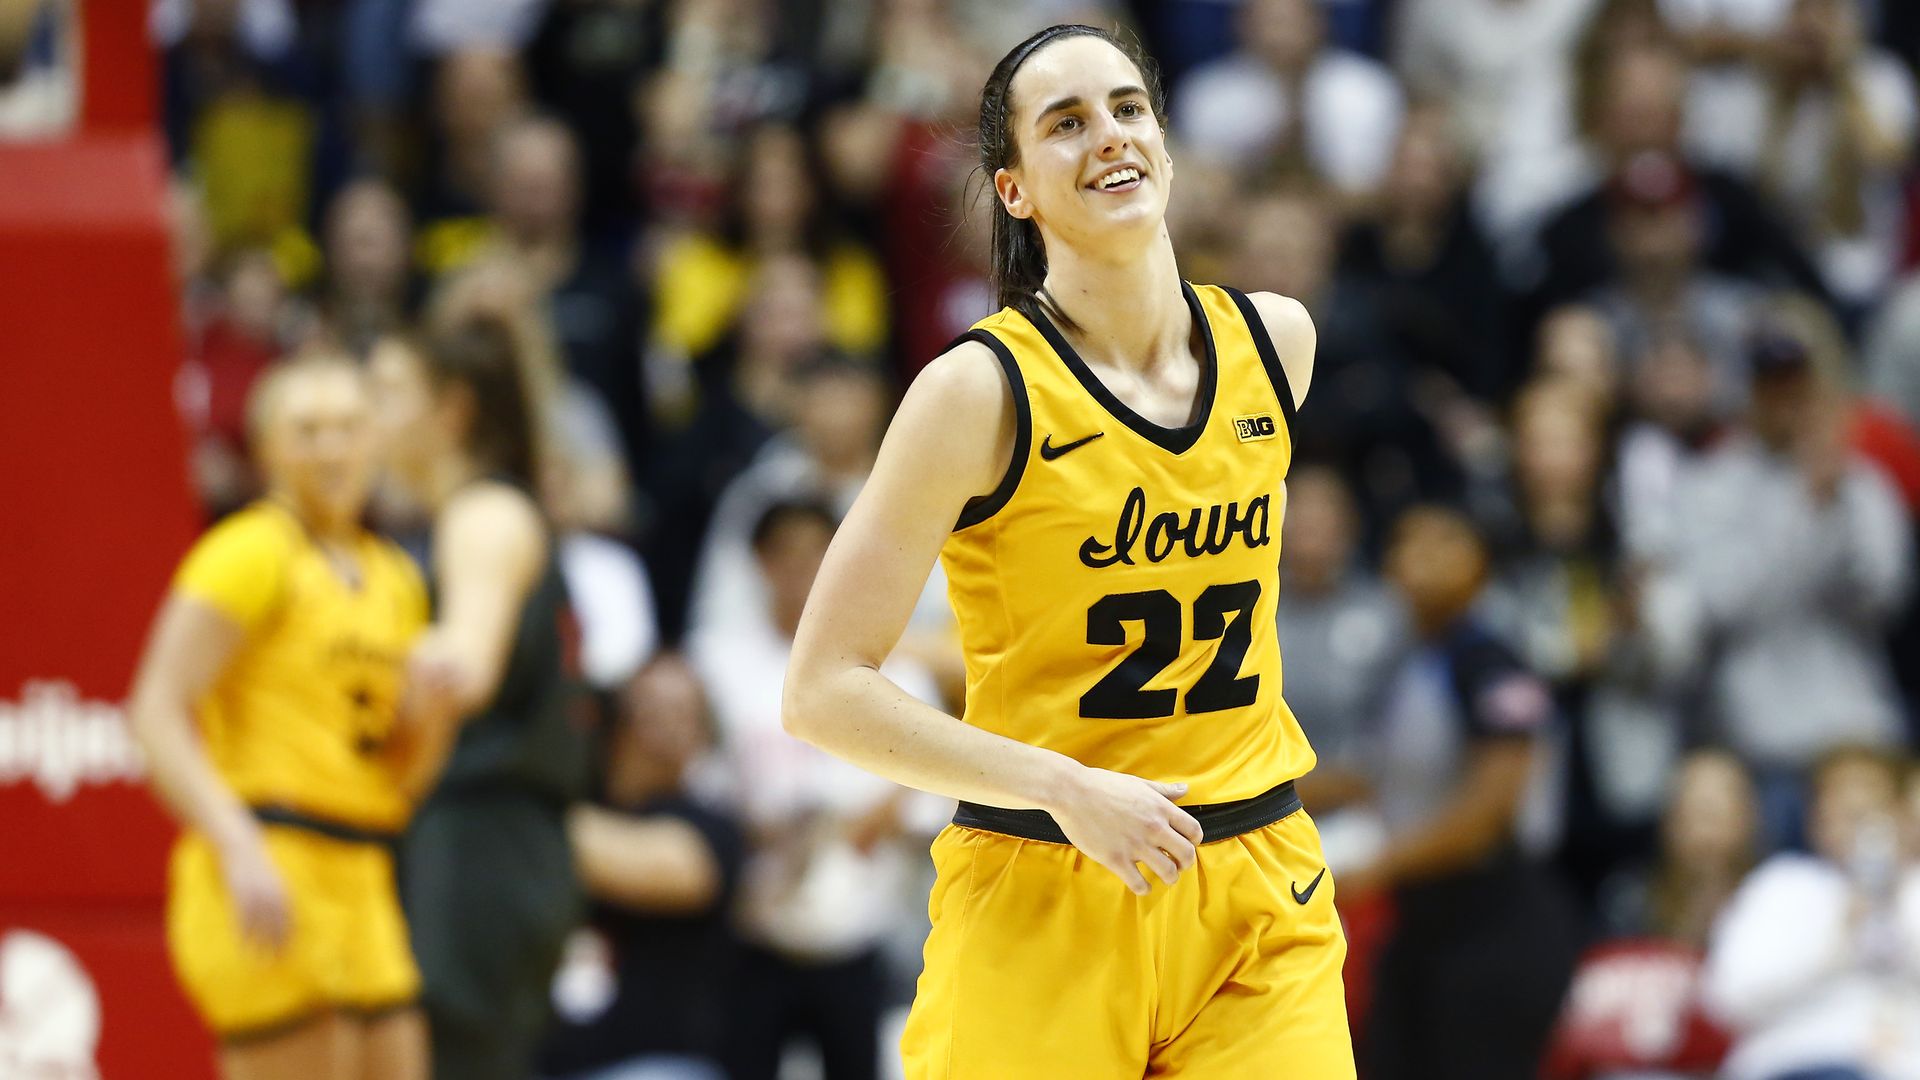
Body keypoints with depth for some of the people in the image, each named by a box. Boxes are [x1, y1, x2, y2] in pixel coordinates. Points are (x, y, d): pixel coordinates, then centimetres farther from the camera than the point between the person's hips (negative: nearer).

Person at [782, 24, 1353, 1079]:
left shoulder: (1274, 341, 4)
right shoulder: (984, 390, -11)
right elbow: (823, 690, -13)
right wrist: (1065, 789, -20)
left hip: (1258, 897, 4)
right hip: (1042, 899, -4)